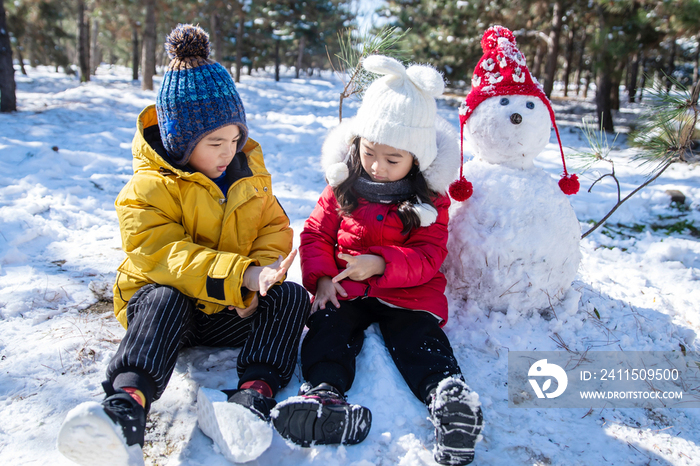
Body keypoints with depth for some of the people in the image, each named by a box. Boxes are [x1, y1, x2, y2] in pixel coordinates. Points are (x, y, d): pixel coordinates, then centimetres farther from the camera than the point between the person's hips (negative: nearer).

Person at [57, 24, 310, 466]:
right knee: (165, 298, -37)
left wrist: (260, 275, -20)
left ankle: (255, 394, -40)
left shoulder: (250, 175, 7)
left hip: (231, 312, 4)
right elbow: (160, 255, -24)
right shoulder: (148, 188, -11)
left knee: (292, 297, -22)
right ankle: (128, 405, -52)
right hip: (168, 304, -3)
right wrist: (241, 274, -35)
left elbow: (275, 229, 4)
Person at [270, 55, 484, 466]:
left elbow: (428, 256, -6)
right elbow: (315, 235, 9)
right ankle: (324, 390, -42)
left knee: (421, 338, -24)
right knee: (328, 326, -25)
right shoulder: (343, 186, 6)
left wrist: (380, 263, -24)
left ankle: (448, 392, -40)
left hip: (409, 292, -1)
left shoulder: (430, 199, 0)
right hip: (345, 288, 2)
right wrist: (322, 278, -10)